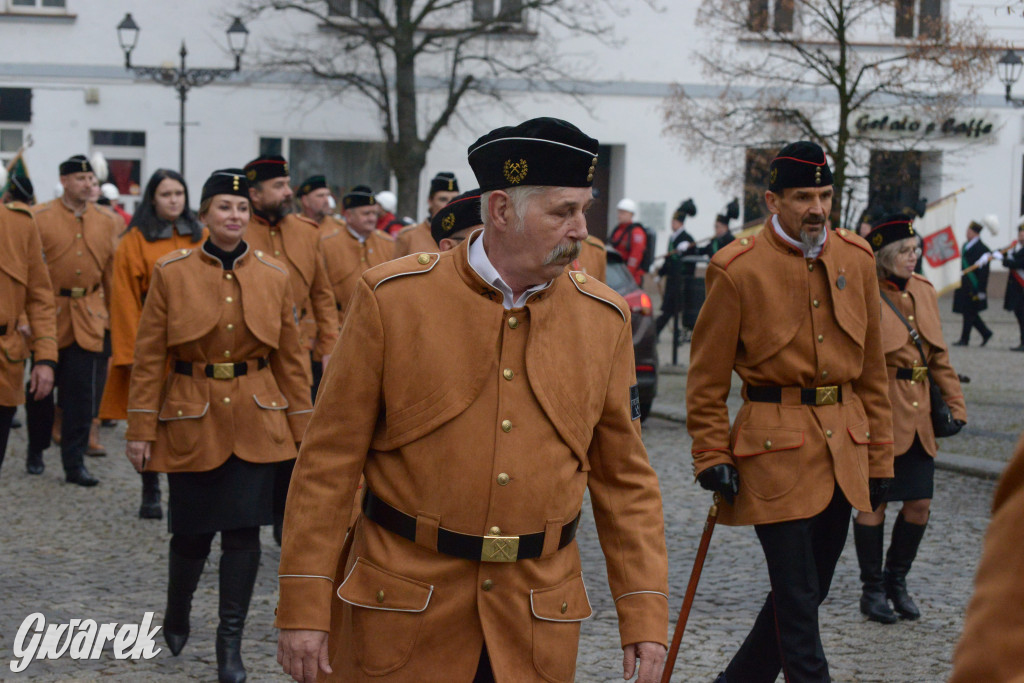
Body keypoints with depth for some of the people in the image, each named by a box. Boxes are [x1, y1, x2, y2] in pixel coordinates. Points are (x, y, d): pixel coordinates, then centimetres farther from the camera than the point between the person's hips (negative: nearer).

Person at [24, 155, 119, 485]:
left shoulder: (107, 222, 7)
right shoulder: (39, 217, -3)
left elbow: (112, 275, 11)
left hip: (90, 322, 2)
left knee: (83, 397, -1)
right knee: (40, 393, 9)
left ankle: (74, 463, 4)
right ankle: (35, 454, 27)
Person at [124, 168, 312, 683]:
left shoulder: (274, 275, 2)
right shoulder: (171, 272, -4)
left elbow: (290, 359, 7)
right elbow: (149, 358, -2)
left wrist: (304, 428, 5)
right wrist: (141, 429, -5)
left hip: (257, 422, 1)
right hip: (192, 420, -1)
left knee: (243, 530, -3)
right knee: (193, 531, 6)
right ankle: (176, 617, 34)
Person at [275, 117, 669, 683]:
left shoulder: (603, 317, 3)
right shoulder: (391, 297, -6)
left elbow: (625, 480, 8)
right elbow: (329, 461, -4)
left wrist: (645, 614, 1)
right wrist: (303, 607, -7)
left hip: (535, 621, 2)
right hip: (400, 615, -2)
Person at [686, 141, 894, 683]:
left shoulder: (856, 259, 7)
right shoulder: (737, 270, -8)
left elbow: (872, 367, 13)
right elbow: (707, 375, -3)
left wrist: (878, 456, 12)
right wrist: (712, 456, -8)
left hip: (844, 450, 6)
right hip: (776, 450, -6)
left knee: (807, 592, 13)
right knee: (797, 600, -6)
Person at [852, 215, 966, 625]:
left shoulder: (924, 292, 10)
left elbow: (939, 356, 17)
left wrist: (955, 403, 11)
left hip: (919, 415, 6)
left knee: (920, 502, 7)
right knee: (874, 501, 2)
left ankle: (896, 580, 26)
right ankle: (873, 590, 15)